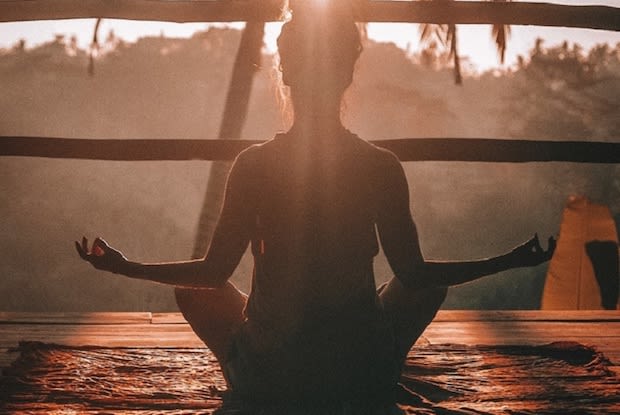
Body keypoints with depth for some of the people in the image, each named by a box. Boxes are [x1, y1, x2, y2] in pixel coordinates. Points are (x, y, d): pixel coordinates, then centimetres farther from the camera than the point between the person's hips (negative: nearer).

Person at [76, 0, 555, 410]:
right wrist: (509, 261, 10)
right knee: (431, 285, 28)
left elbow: (215, 271, -5)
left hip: (268, 377, 0)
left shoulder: (254, 164, -13)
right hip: (366, 377, 0)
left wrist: (124, 266, 11)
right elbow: (413, 273, -4)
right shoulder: (382, 167, -11)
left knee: (193, 291, 27)